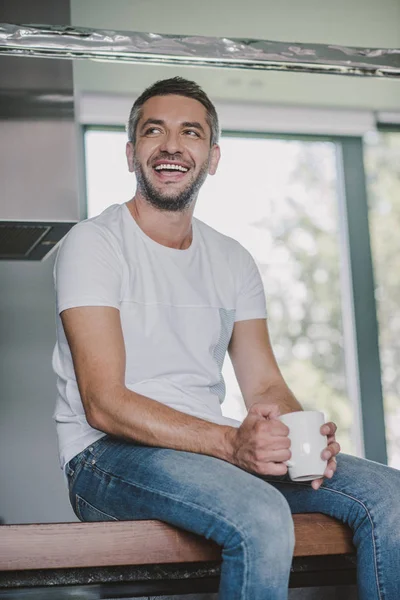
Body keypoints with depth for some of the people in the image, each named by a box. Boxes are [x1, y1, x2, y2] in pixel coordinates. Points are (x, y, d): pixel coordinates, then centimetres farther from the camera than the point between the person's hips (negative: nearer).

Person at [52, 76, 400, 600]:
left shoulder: (233, 261, 15)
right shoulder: (95, 244, -5)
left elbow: (264, 386, 10)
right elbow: (104, 403, -15)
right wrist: (229, 442, -28)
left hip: (212, 449, 6)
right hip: (108, 457, -6)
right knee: (262, 519, -34)